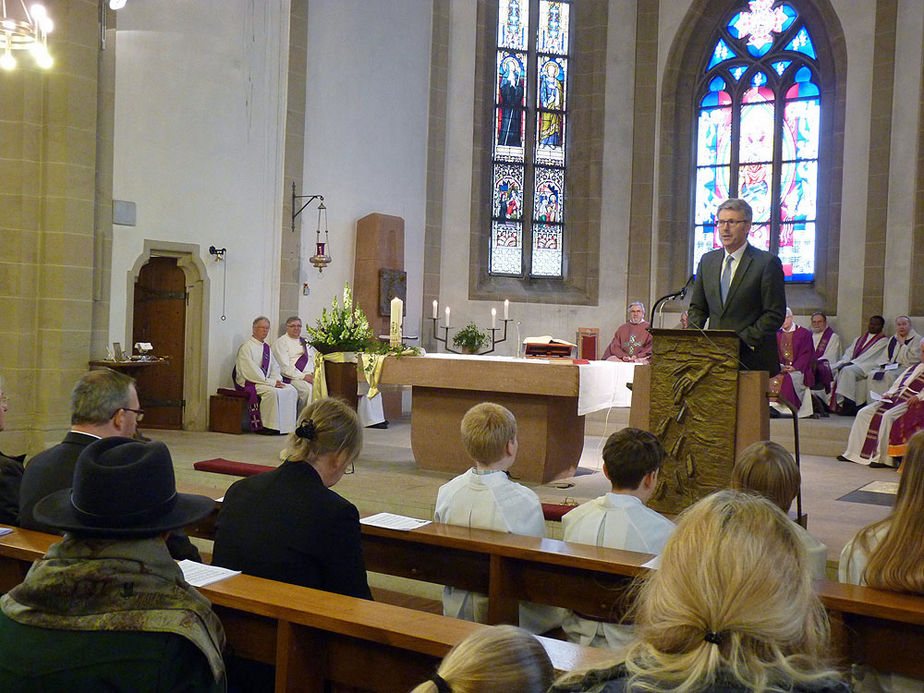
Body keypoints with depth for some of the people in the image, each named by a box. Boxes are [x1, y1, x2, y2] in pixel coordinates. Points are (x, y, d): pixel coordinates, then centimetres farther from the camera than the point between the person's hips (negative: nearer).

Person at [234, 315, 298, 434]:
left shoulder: (267, 348, 18)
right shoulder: (246, 347, -7)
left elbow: (275, 367, 19)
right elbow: (251, 371, -16)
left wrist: (277, 379, -4)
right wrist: (270, 382, -19)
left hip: (265, 381, 8)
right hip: (248, 383, -8)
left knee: (291, 390, -13)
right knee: (272, 392, -34)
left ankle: (288, 425, -13)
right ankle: (268, 426, -25)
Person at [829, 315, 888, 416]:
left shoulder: (882, 341, 6)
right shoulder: (859, 339, 27)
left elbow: (870, 356, -7)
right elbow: (849, 352, 17)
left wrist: (850, 363, -15)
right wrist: (844, 363, -5)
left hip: (865, 367, -6)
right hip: (851, 364, 6)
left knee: (847, 371, -36)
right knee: (833, 370, -21)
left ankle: (846, 403, -37)